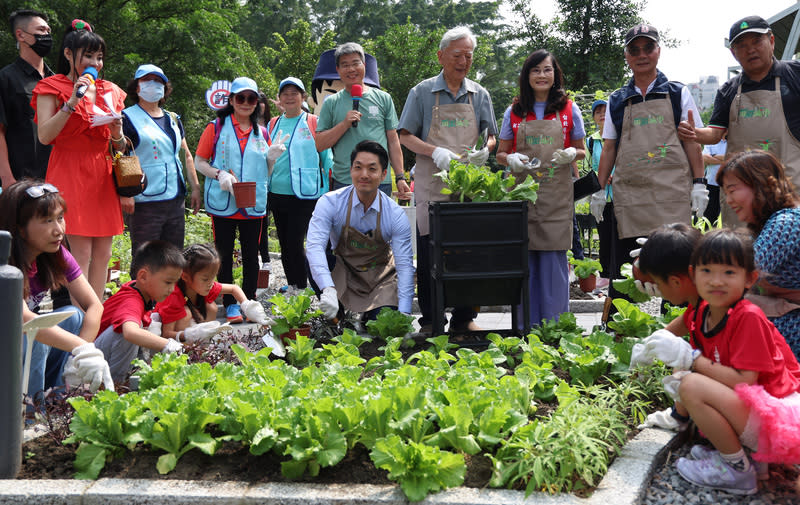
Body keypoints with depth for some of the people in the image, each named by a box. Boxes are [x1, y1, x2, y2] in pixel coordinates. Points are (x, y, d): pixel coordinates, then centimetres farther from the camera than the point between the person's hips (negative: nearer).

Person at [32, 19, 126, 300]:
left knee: (102, 255, 4)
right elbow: (44, 136, -13)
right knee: (81, 254, -11)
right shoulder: (52, 89, 1)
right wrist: (72, 102, -19)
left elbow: (121, 147, 19)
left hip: (103, 177, 6)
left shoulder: (109, 92, 17)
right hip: (70, 175, -5)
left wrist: (118, 135, -4)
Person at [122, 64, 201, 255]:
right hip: (145, 203, -6)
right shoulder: (128, 118, -2)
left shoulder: (173, 119, 18)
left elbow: (186, 155, 23)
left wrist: (196, 188, 17)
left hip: (176, 200, 6)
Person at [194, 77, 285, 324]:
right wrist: (219, 174, -16)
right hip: (223, 203, -2)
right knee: (225, 254, 4)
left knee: (251, 255, 6)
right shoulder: (216, 127, 3)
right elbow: (199, 162, 2)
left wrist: (272, 157, -3)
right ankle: (230, 304, 14)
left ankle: (249, 301, 18)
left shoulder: (261, 133, 13)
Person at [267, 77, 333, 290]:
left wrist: (327, 191, -4)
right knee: (285, 244, 11)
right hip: (277, 193, 5)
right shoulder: (273, 125, 13)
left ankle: (301, 289, 1)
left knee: (295, 243, -10)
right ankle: (291, 287, 23)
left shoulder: (314, 123, 0)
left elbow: (327, 157, 0)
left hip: (304, 194, -5)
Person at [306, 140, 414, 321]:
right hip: (342, 272, 0)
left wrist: (404, 313, -32)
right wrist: (328, 289, -49)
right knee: (315, 259, -30)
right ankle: (332, 318, -7)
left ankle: (368, 317, 14)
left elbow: (404, 265, -18)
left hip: (381, 277, 0)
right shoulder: (330, 202, -19)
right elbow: (314, 245, -32)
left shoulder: (395, 214, -16)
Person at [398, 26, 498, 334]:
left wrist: (484, 151, -8)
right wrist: (436, 152, -15)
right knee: (429, 252, 0)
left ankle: (464, 318, 15)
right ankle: (429, 319, 10)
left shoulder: (479, 94, 12)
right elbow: (405, 136, 1)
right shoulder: (422, 92, 4)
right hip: (431, 185, -2)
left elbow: (491, 137, 16)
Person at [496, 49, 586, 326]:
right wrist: (512, 159, -9)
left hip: (557, 197, -1)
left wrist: (571, 154, -10)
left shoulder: (568, 110, 8)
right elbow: (501, 153, 14)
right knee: (524, 261, 1)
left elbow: (581, 151, 13)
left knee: (554, 259, -2)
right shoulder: (514, 112, 9)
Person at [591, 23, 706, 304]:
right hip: (628, 195, 2)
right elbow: (609, 148, 16)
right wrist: (599, 190, 9)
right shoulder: (616, 101, 15)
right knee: (622, 273, 2)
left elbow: (692, 141, 8)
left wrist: (698, 184, -2)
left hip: (672, 196, -1)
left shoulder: (678, 94, 10)